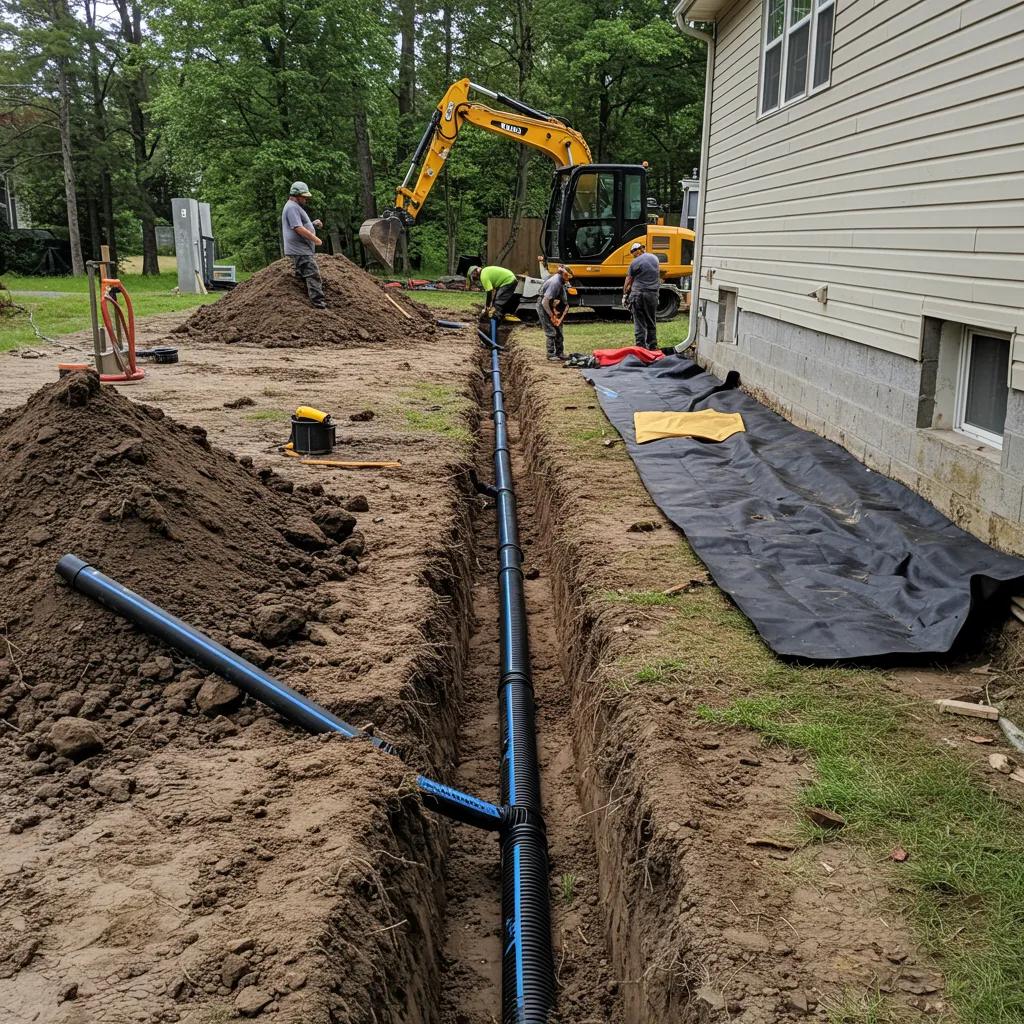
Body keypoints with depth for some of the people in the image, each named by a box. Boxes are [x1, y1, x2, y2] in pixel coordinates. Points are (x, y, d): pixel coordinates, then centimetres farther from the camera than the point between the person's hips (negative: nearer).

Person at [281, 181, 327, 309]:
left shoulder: (296, 207, 22)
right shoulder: (292, 208, -13)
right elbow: (299, 228, -22)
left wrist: (313, 224, 15)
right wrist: (316, 239, -16)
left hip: (304, 250, 12)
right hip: (300, 251, -12)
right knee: (313, 275, -17)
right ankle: (319, 305, -23)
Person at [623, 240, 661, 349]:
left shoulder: (635, 262, -7)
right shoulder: (655, 258, 9)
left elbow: (628, 281, -2)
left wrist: (625, 295, 9)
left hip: (638, 293, -4)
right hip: (653, 294, 4)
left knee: (639, 322, 0)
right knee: (652, 322, 14)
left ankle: (640, 346, -2)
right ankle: (652, 346, 19)